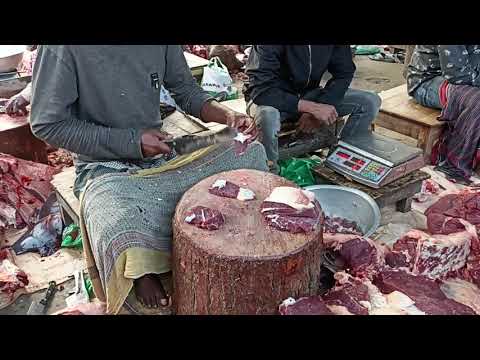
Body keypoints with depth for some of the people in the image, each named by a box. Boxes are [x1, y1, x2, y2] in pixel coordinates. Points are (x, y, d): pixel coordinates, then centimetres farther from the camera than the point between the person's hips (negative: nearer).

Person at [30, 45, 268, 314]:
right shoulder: (63, 49, -17)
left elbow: (186, 90, 9)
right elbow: (47, 124, -13)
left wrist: (228, 116, -11)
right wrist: (131, 142, -19)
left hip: (161, 155, 5)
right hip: (106, 168, -4)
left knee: (249, 155, -9)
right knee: (121, 232, -37)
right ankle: (143, 274, -5)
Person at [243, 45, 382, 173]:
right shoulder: (267, 47, -31)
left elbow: (344, 73, -9)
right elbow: (260, 89, -34)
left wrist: (317, 111, -25)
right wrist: (313, 108, -39)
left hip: (309, 94, 4)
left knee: (371, 102, -12)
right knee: (268, 115, -40)